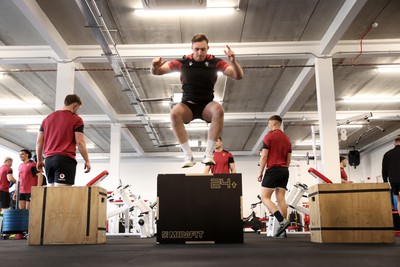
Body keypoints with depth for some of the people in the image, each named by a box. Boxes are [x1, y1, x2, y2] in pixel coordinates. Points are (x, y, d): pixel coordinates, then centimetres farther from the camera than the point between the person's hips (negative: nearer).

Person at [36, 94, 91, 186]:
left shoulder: (47, 119, 18)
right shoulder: (76, 119, -1)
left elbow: (39, 142, 17)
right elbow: (80, 142, -7)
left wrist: (39, 160, 25)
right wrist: (87, 161, 1)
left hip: (49, 159, 6)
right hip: (66, 159, -6)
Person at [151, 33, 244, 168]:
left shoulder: (215, 62, -1)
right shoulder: (183, 62, -1)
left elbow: (238, 76, -5)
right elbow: (157, 72, 0)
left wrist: (233, 62, -26)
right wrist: (155, 67, -25)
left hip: (207, 105, 0)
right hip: (188, 105, 0)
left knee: (218, 110, -35)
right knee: (174, 113, -33)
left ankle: (209, 154, -28)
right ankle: (188, 155, -27)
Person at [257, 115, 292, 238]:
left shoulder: (269, 136, -5)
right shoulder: (287, 138, 17)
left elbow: (264, 156, -9)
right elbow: (289, 158, 18)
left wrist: (260, 172, -4)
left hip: (273, 169, -7)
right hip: (284, 170, 7)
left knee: (265, 197, -5)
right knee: (281, 199, 3)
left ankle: (282, 221, -22)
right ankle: (282, 230, -1)